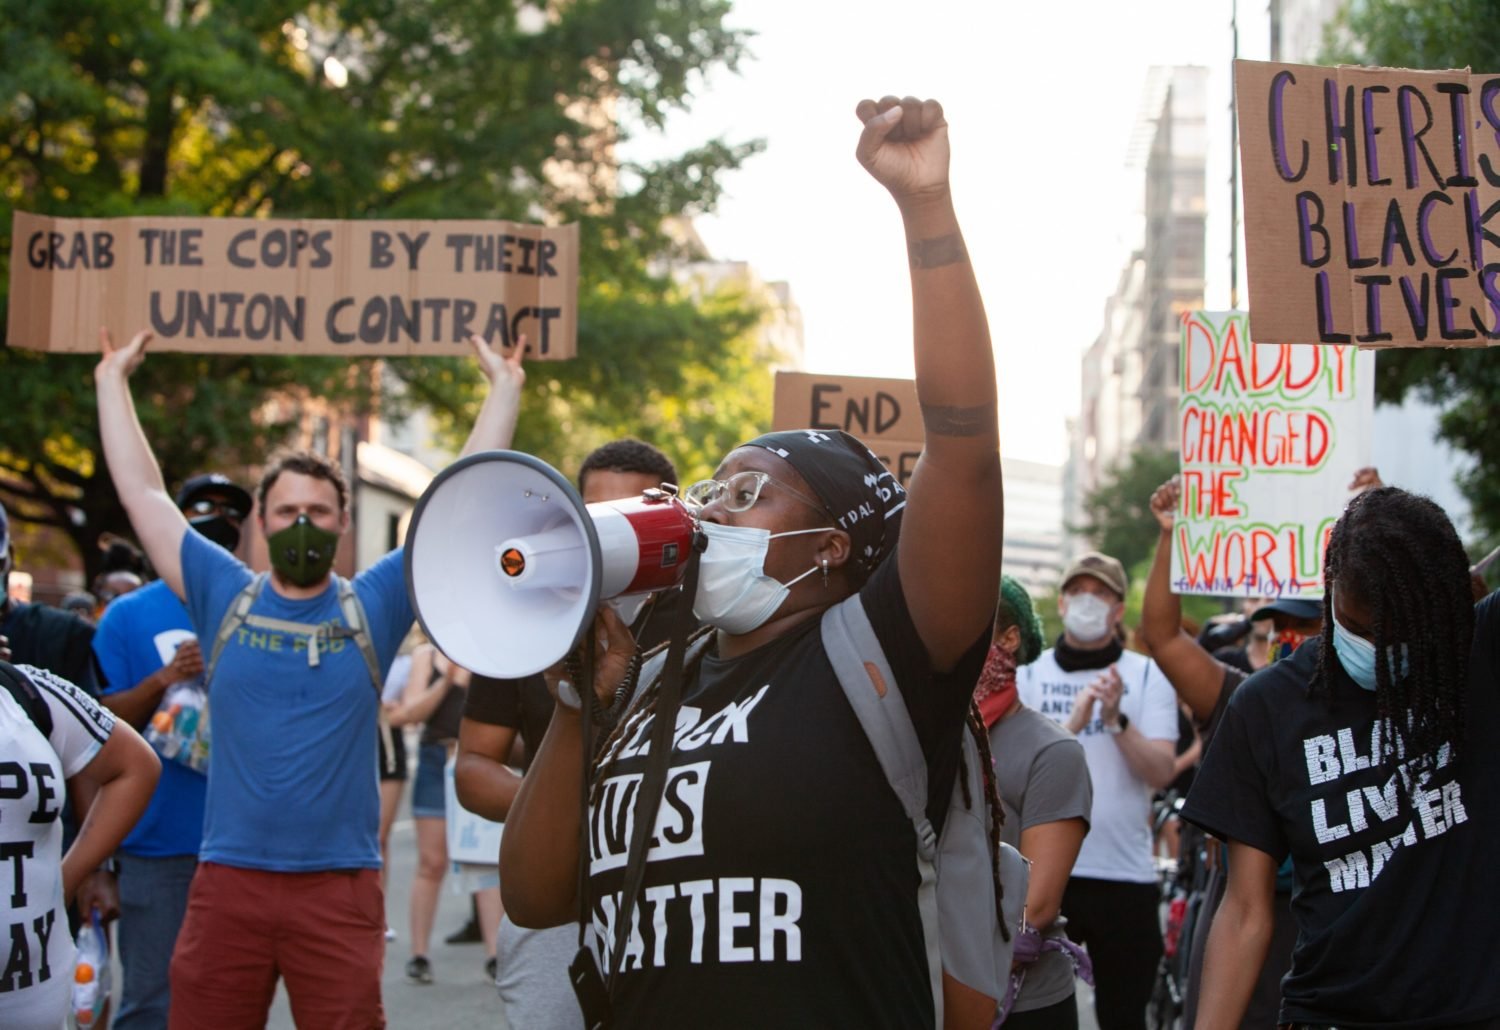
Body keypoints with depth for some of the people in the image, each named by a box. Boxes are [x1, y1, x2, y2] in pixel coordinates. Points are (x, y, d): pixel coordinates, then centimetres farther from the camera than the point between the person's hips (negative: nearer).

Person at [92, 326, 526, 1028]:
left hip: (339, 887, -1)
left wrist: (504, 388, 2)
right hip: (227, 883, 1)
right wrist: (113, 380, 13)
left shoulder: (376, 604, 4)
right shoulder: (223, 596, 7)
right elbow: (141, 492, 9)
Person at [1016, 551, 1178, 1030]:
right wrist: (1073, 724, -20)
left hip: (1125, 874, 0)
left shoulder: (1147, 676, 5)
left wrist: (1116, 719, -20)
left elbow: (1160, 773, -6)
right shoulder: (1030, 674, 6)